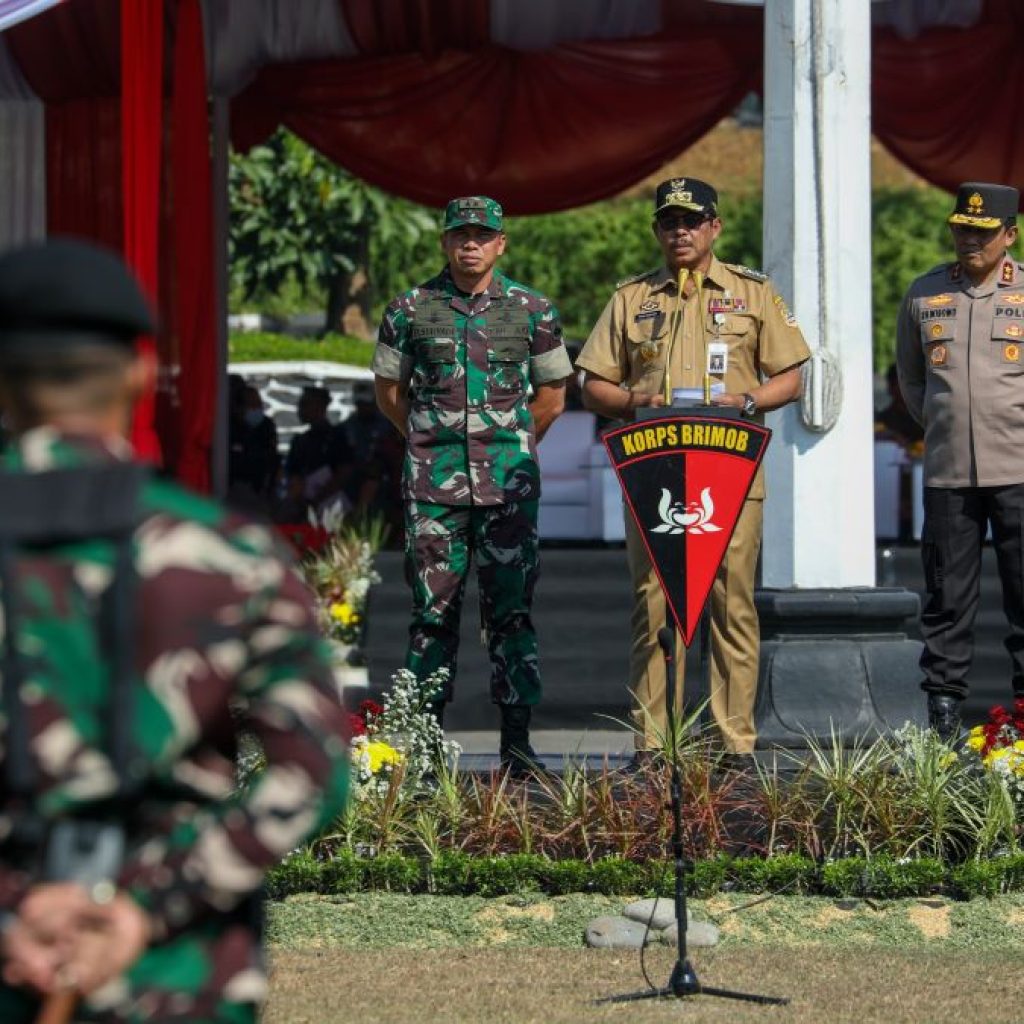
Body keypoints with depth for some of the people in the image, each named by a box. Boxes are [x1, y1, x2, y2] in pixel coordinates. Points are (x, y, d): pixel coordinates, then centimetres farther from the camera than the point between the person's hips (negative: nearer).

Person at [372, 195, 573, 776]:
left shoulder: (533, 311, 5)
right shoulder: (410, 310, 5)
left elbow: (551, 397, 14)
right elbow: (389, 391, 15)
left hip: (509, 483, 0)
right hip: (433, 484, 0)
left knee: (511, 608, 0)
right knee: (434, 611, 1)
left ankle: (517, 742, 3)